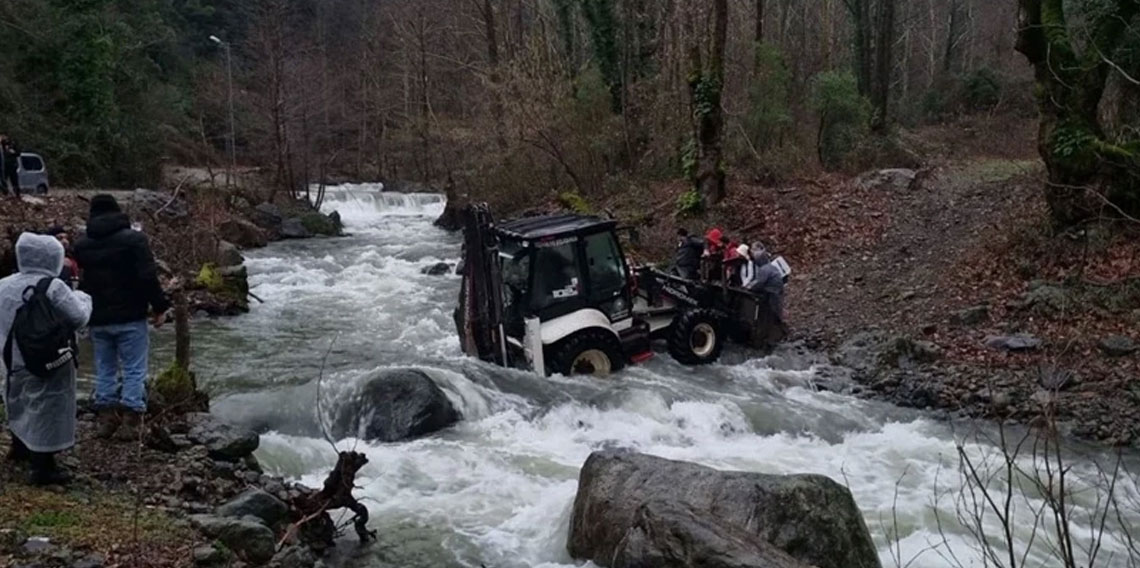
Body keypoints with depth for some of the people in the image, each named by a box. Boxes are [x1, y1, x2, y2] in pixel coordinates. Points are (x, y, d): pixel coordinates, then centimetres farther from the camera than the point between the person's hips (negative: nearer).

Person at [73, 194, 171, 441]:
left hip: (98, 319, 5)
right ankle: (129, 421, -4)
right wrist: (160, 306, -8)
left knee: (104, 370, 14)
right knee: (134, 370, 0)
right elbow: (148, 277, -15)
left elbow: (78, 281, 15)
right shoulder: (134, 239, -10)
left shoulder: (81, 245, 7)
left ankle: (106, 418, 15)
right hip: (130, 318, -5)